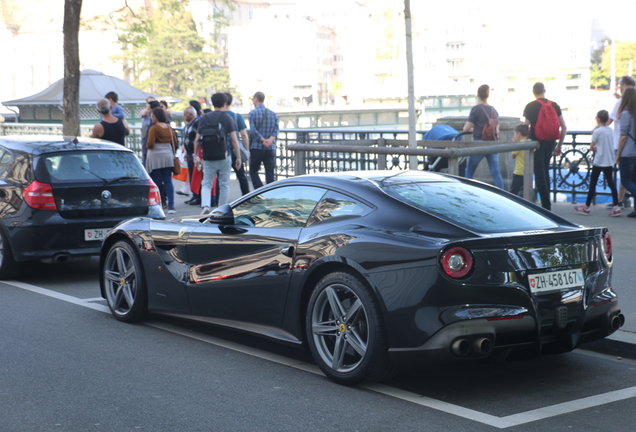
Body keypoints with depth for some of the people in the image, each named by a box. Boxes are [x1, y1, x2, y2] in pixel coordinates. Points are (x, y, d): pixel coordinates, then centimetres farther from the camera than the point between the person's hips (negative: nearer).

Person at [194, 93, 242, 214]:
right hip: (224, 156, -2)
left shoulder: (204, 118, 5)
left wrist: (195, 155, 14)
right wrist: (238, 157, -2)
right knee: (224, 185, 9)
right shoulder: (227, 119, -3)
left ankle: (205, 205, -15)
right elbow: (234, 140, -7)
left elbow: (197, 139, 5)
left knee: (206, 183, 8)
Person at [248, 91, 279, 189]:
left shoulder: (252, 113, -4)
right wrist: (270, 140, -12)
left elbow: (253, 131, -13)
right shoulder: (273, 114, 10)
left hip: (256, 148, -3)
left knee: (253, 171, 8)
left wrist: (263, 140, -11)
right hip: (271, 149, 3)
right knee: (270, 173, 5)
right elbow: (276, 130, 1)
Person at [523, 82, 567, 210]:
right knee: (545, 172, 20)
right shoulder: (554, 105, 6)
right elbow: (564, 127, 4)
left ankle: (546, 205, -6)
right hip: (550, 143, 5)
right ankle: (547, 202, 23)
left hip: (536, 142, -5)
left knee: (539, 174, -2)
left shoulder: (530, 107, -6)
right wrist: (559, 146, 13)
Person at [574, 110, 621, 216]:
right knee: (610, 183, 6)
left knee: (593, 183, 3)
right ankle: (616, 207, -2)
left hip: (599, 161, -6)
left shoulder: (597, 131, -13)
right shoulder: (610, 130, 8)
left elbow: (591, 147, -8)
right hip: (609, 161, 6)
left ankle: (586, 207, 12)